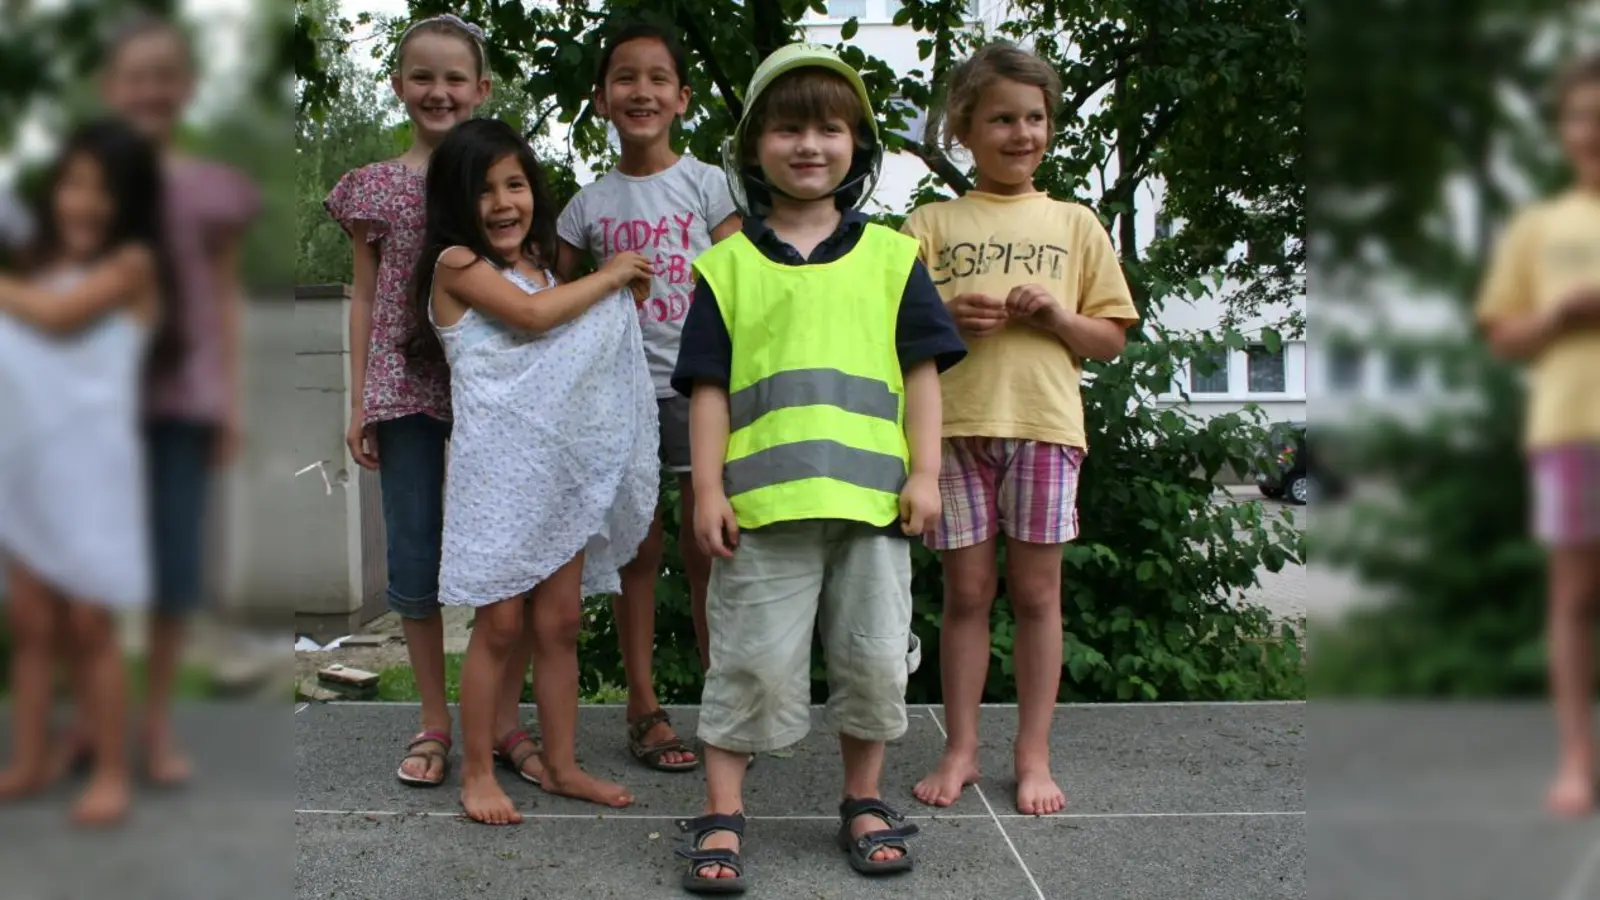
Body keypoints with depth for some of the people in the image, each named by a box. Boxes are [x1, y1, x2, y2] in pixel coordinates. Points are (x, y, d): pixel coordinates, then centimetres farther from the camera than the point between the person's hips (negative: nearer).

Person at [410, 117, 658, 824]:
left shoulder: (540, 267, 17)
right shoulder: (458, 263, -5)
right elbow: (532, 314, -16)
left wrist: (621, 291, 6)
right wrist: (611, 275, -5)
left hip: (563, 466, 6)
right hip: (498, 467, -6)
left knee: (560, 623, 9)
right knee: (501, 626, -1)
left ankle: (561, 765, 20)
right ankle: (478, 773, 12)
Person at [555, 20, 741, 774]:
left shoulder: (707, 185, 1)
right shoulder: (589, 203, 6)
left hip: (697, 384, -1)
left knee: (706, 549, 2)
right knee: (639, 550, 7)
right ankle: (644, 709, 15)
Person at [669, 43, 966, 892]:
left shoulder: (891, 257, 9)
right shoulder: (727, 265, 6)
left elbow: (921, 371, 8)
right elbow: (708, 387, 4)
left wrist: (924, 473, 0)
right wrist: (708, 489, -3)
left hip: (871, 498, 2)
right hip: (764, 500, -1)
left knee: (875, 659, 10)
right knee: (752, 662, 3)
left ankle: (864, 804, 28)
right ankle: (721, 816, 14)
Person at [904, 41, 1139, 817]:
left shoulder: (1075, 224, 11)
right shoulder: (930, 225, 8)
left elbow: (1111, 338, 11)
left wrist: (1056, 317, -9)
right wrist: (946, 319, -14)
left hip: (1046, 424, 1)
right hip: (956, 425, 0)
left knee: (1036, 591, 4)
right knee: (966, 590, 4)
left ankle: (1034, 755, 13)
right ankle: (960, 749, 15)